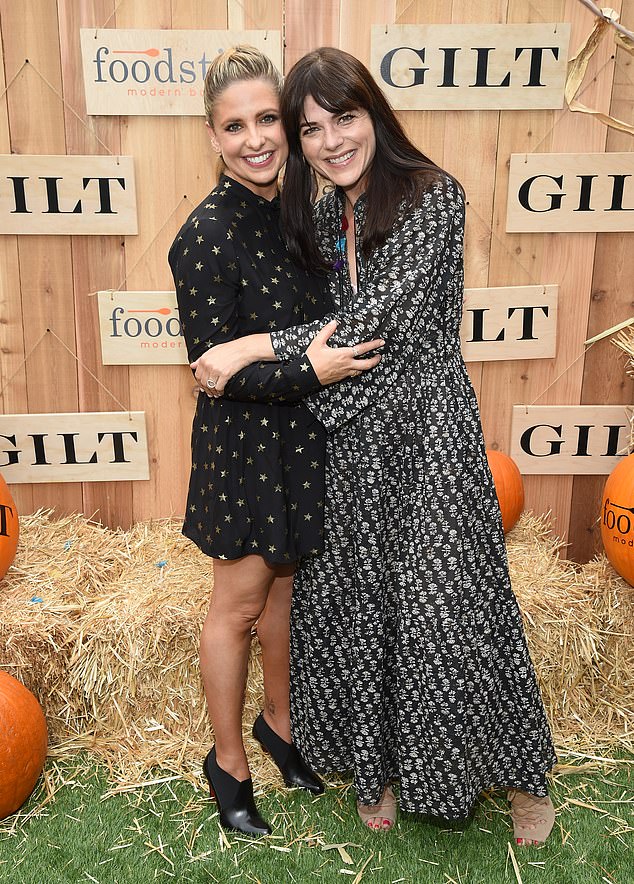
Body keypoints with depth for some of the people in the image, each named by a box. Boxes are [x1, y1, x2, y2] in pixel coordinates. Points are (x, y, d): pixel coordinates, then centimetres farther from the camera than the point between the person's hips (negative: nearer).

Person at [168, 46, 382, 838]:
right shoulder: (205, 238, -19)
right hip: (244, 443, -7)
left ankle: (279, 722, 42)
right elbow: (213, 369, -19)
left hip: (304, 437, 7)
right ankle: (228, 761, 31)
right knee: (239, 605, 8)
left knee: (285, 586, 20)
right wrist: (308, 371, -26)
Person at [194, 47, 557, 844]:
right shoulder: (322, 218, 10)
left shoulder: (433, 196, -10)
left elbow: (383, 321, -18)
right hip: (350, 436, 6)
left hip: (426, 430, -6)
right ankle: (382, 765, 34)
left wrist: (254, 346, -16)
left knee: (447, 606, 0)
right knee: (358, 607, 12)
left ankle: (520, 772, 27)